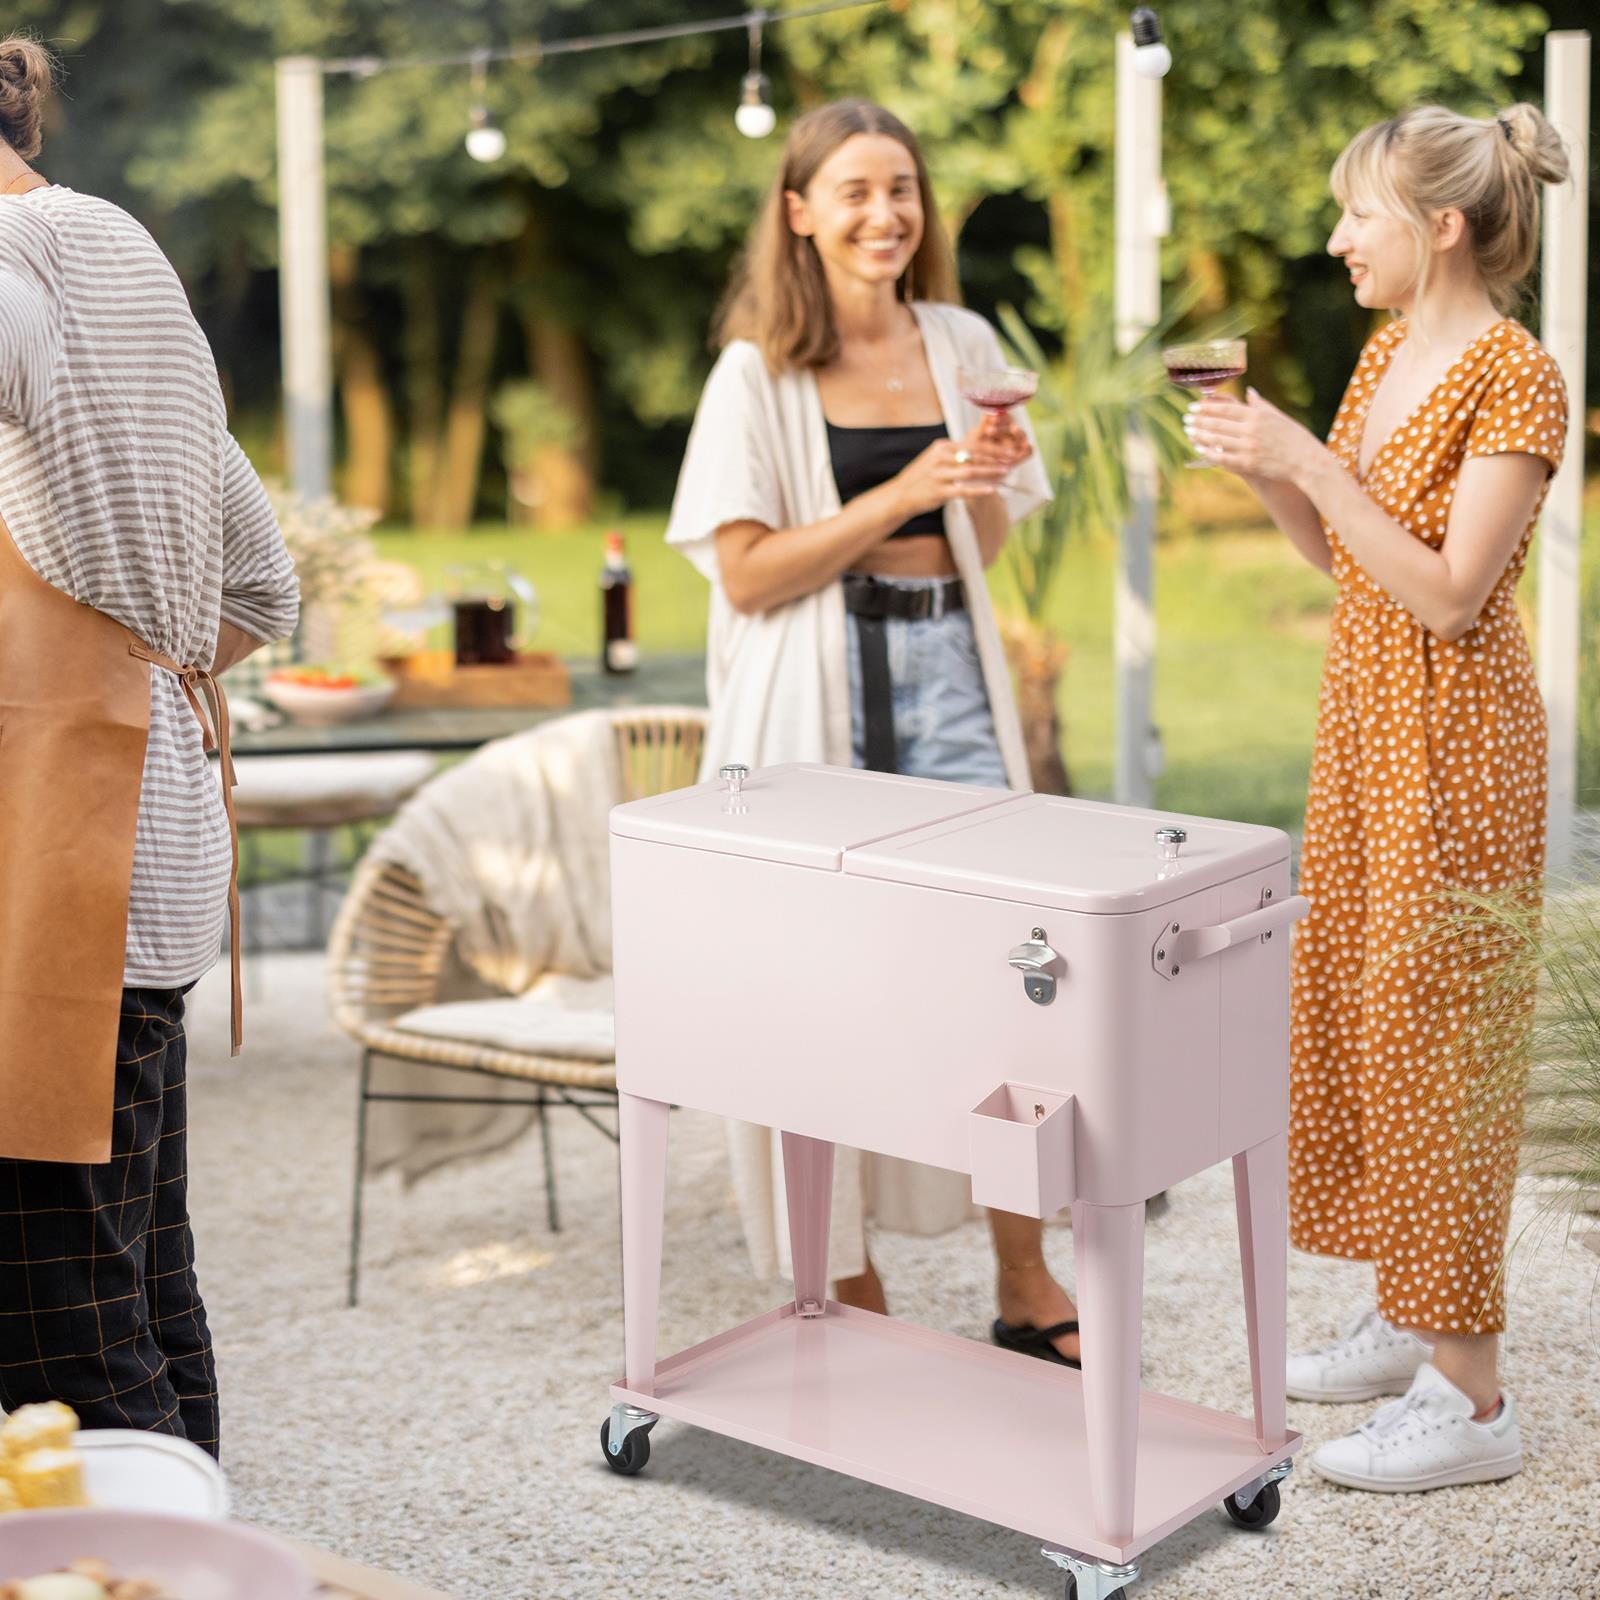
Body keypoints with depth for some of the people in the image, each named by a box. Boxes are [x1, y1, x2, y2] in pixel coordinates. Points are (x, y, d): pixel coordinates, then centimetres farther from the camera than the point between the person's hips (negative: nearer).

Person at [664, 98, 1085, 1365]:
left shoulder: (963, 346, 9)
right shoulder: (760, 372, -3)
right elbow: (748, 574, -8)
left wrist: (986, 480, -5)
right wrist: (900, 497, -16)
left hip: (948, 677, 4)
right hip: (816, 689, -3)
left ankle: (1027, 1289, 14)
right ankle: (848, 1293, 15)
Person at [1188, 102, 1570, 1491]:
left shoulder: (1515, 379, -17)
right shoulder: (1388, 352, 10)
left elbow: (1447, 596, -22)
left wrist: (1312, 461, -23)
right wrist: (1263, 469, -1)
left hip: (1452, 737, -9)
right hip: (1364, 714, 9)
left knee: (1431, 1038, -6)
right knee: (1351, 1012, 13)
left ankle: (1471, 1398, 3)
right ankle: (1405, 1321, 27)